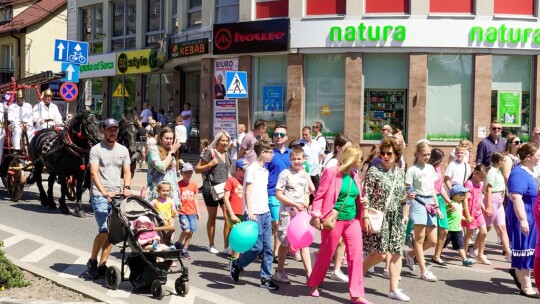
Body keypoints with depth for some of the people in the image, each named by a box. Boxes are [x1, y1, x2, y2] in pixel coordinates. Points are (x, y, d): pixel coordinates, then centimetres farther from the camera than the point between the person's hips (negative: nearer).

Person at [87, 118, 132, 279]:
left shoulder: (123, 150, 13)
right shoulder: (96, 150, -2)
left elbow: (127, 172, 10)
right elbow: (94, 173, -12)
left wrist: (127, 187, -10)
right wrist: (104, 192, -25)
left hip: (117, 196, 5)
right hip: (100, 195, -5)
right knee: (104, 230, -14)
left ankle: (102, 265, 14)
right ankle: (92, 261, 6)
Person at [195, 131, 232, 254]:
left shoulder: (227, 155, 14)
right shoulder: (210, 152, -4)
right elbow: (197, 169, -5)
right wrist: (210, 164, -17)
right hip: (211, 187, -5)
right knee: (212, 217, 7)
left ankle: (227, 245, -1)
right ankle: (211, 245, 20)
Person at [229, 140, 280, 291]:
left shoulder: (265, 171, 15)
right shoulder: (252, 169, -9)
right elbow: (247, 191, -12)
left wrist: (267, 210, 18)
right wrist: (250, 212, -18)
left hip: (265, 213, 8)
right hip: (254, 214, -8)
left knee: (268, 248, 5)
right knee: (257, 247, -7)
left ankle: (266, 278, 11)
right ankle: (236, 265, 15)